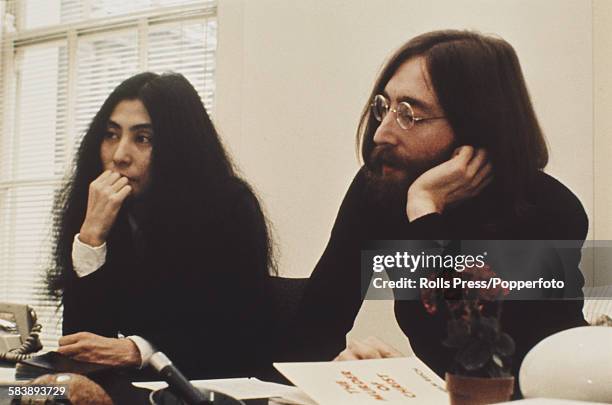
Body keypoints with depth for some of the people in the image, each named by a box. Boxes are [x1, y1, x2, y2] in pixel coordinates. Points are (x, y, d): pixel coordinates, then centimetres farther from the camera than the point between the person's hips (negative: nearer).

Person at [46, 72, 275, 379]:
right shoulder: (89, 210, -1)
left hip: (219, 380, -1)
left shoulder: (228, 208, -10)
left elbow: (241, 334, -12)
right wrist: (91, 235, -19)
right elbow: (79, 337, -7)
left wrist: (137, 350, -23)